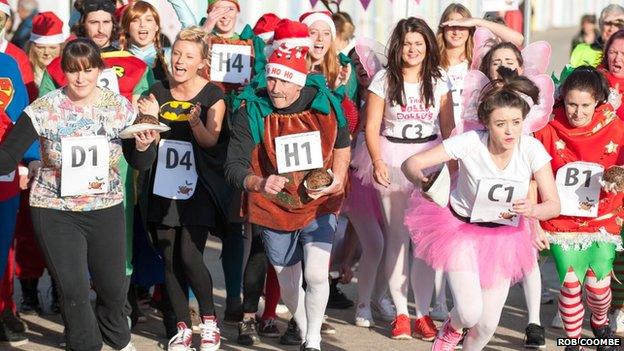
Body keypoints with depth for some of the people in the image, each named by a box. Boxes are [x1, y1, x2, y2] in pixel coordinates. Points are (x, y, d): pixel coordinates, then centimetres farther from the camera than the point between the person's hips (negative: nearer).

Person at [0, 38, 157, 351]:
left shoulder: (120, 107, -5)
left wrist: (143, 146, -18)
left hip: (106, 210, 3)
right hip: (55, 211, -2)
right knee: (74, 289, -5)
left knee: (114, 286, 12)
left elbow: (140, 164, 3)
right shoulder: (43, 110, -12)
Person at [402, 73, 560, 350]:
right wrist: (421, 179, -48)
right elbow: (411, 163, -25)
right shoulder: (470, 142, -25)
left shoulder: (532, 149, -19)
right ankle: (452, 328, 22)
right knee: (469, 313, -17)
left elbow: (553, 205, -14)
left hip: (503, 235, 3)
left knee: (488, 324, 6)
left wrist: (532, 210, -37)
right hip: (461, 228, -3)